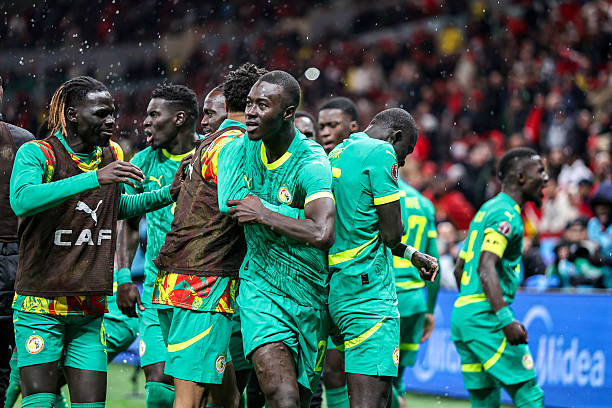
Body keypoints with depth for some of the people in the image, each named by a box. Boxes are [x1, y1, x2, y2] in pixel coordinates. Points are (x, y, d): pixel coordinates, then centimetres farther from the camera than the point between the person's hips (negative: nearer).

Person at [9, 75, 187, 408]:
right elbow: (22, 200, -30)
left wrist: (168, 194, 15)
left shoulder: (112, 157, 10)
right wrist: (94, 178, -35)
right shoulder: (37, 153, -9)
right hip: (40, 305, -5)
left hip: (90, 310, 5)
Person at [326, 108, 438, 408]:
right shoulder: (381, 154, -8)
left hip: (335, 289, 10)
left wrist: (411, 254, 28)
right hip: (368, 289, -10)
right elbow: (391, 234, -12)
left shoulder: (337, 155, 20)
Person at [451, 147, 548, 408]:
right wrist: (506, 319, -29)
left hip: (462, 313, 10)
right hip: (485, 316, -10)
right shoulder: (506, 214, -9)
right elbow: (485, 267, -22)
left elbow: (459, 269, 26)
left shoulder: (487, 209, 21)